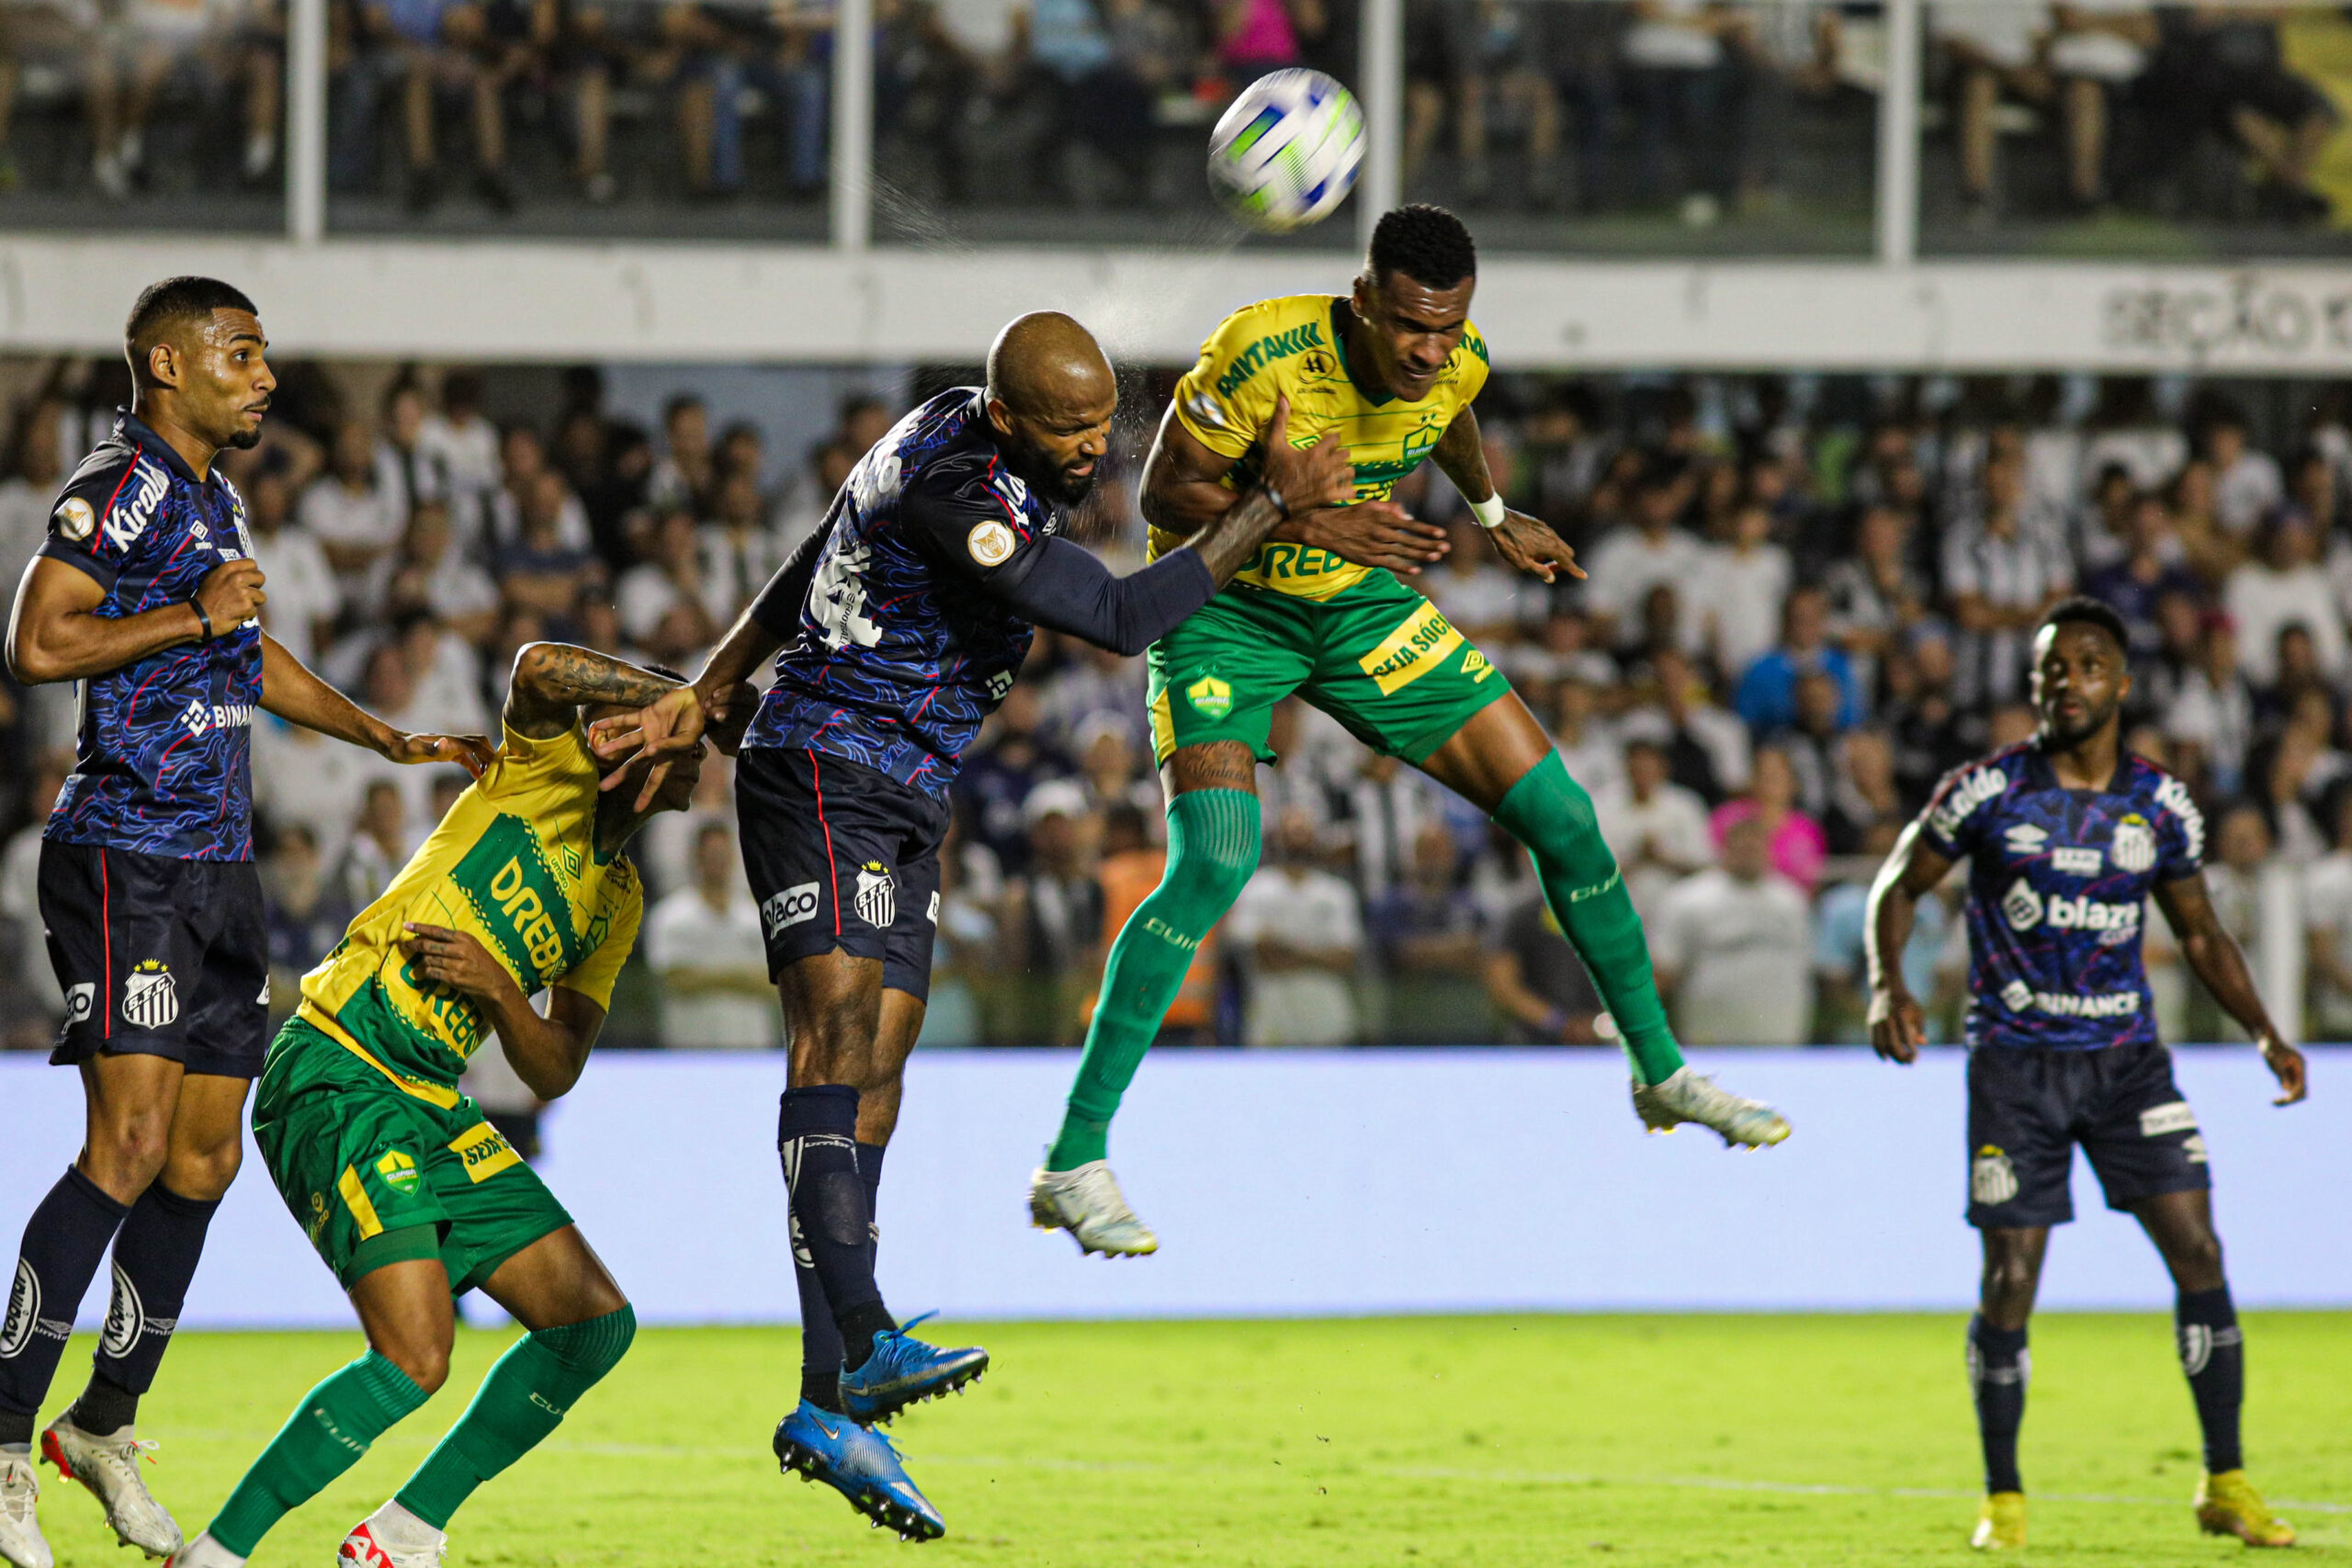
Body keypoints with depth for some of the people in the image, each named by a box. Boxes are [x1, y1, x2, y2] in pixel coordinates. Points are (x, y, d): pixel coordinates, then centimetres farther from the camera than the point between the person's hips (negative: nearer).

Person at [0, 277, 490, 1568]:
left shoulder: (214, 498, 19)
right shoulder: (122, 489, -10)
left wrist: (390, 740, 35)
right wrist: (192, 615, -17)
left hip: (217, 868, 9)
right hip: (126, 856, -9)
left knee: (202, 1158, 8)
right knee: (129, 1145, -15)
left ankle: (105, 1424, 19)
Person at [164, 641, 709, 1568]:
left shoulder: (619, 904, 19)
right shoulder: (551, 766, -1)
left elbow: (555, 1074, 13)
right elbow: (540, 669, -24)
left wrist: (496, 988, -7)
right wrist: (688, 696, -13)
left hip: (432, 1109, 9)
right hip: (335, 1072, -9)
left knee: (597, 1324, 5)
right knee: (415, 1360, -22)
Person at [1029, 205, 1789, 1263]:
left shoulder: (1456, 366, -14)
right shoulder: (1264, 354, -31)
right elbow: (1165, 495, -22)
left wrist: (1493, 516, 29)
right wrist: (1312, 525, -33)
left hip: (1361, 602, 6)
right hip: (1224, 609, -5)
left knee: (1562, 816, 3)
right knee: (1214, 865, -27)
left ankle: (1661, 1073, 25)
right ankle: (1072, 1166, -20)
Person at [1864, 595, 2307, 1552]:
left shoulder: (2162, 807, 3)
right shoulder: (1988, 792, -6)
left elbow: (2200, 933, 16)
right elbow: (1899, 886, 3)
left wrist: (2265, 1033, 5)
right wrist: (1887, 985, -14)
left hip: (2127, 1058, 2)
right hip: (2016, 1062, -2)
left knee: (2198, 1253, -7)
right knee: (2010, 1282, -5)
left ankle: (2226, 1485, 3)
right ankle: (2002, 1498, 11)